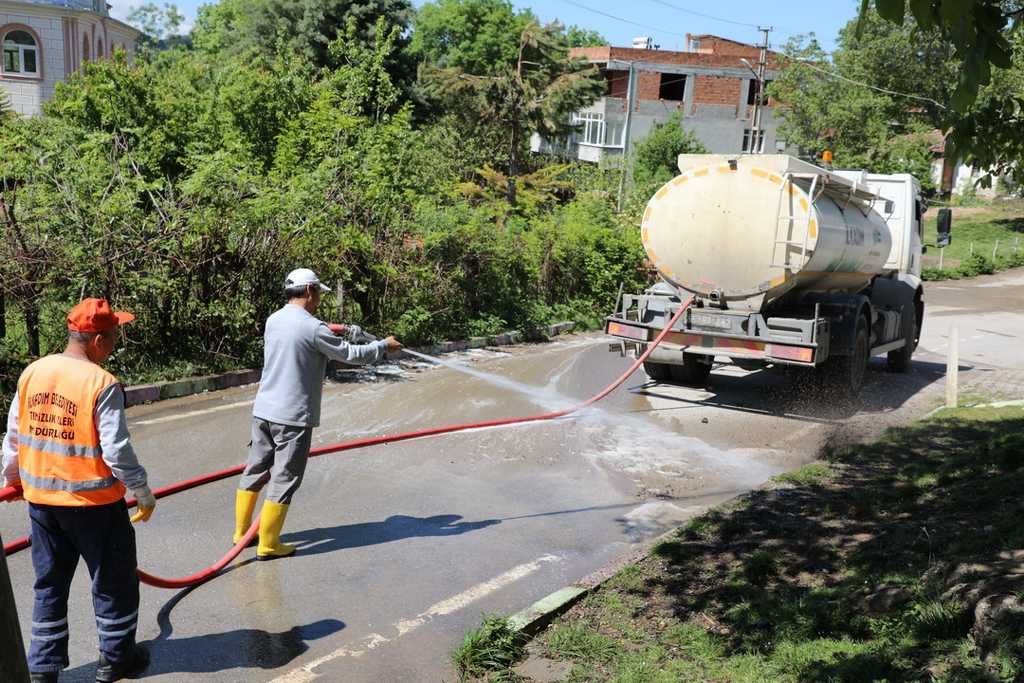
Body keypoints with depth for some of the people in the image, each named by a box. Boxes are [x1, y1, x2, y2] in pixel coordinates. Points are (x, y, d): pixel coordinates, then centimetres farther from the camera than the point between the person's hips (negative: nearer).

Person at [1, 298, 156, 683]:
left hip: (41, 497, 6)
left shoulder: (32, 373, 0)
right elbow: (117, 452, -19)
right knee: (113, 581, 13)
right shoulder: (102, 384, -20)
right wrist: (144, 494, -7)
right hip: (93, 502, -6)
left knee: (50, 584, 19)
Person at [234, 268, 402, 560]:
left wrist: (327, 330, 27)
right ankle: (268, 545, 9)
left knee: (255, 470, 17)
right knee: (284, 480, 2)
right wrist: (384, 345, 4)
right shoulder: (313, 328, -16)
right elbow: (350, 354, -10)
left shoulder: (273, 320, 6)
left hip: (263, 410, 8)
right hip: (293, 417, -8)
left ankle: (241, 531, 28)